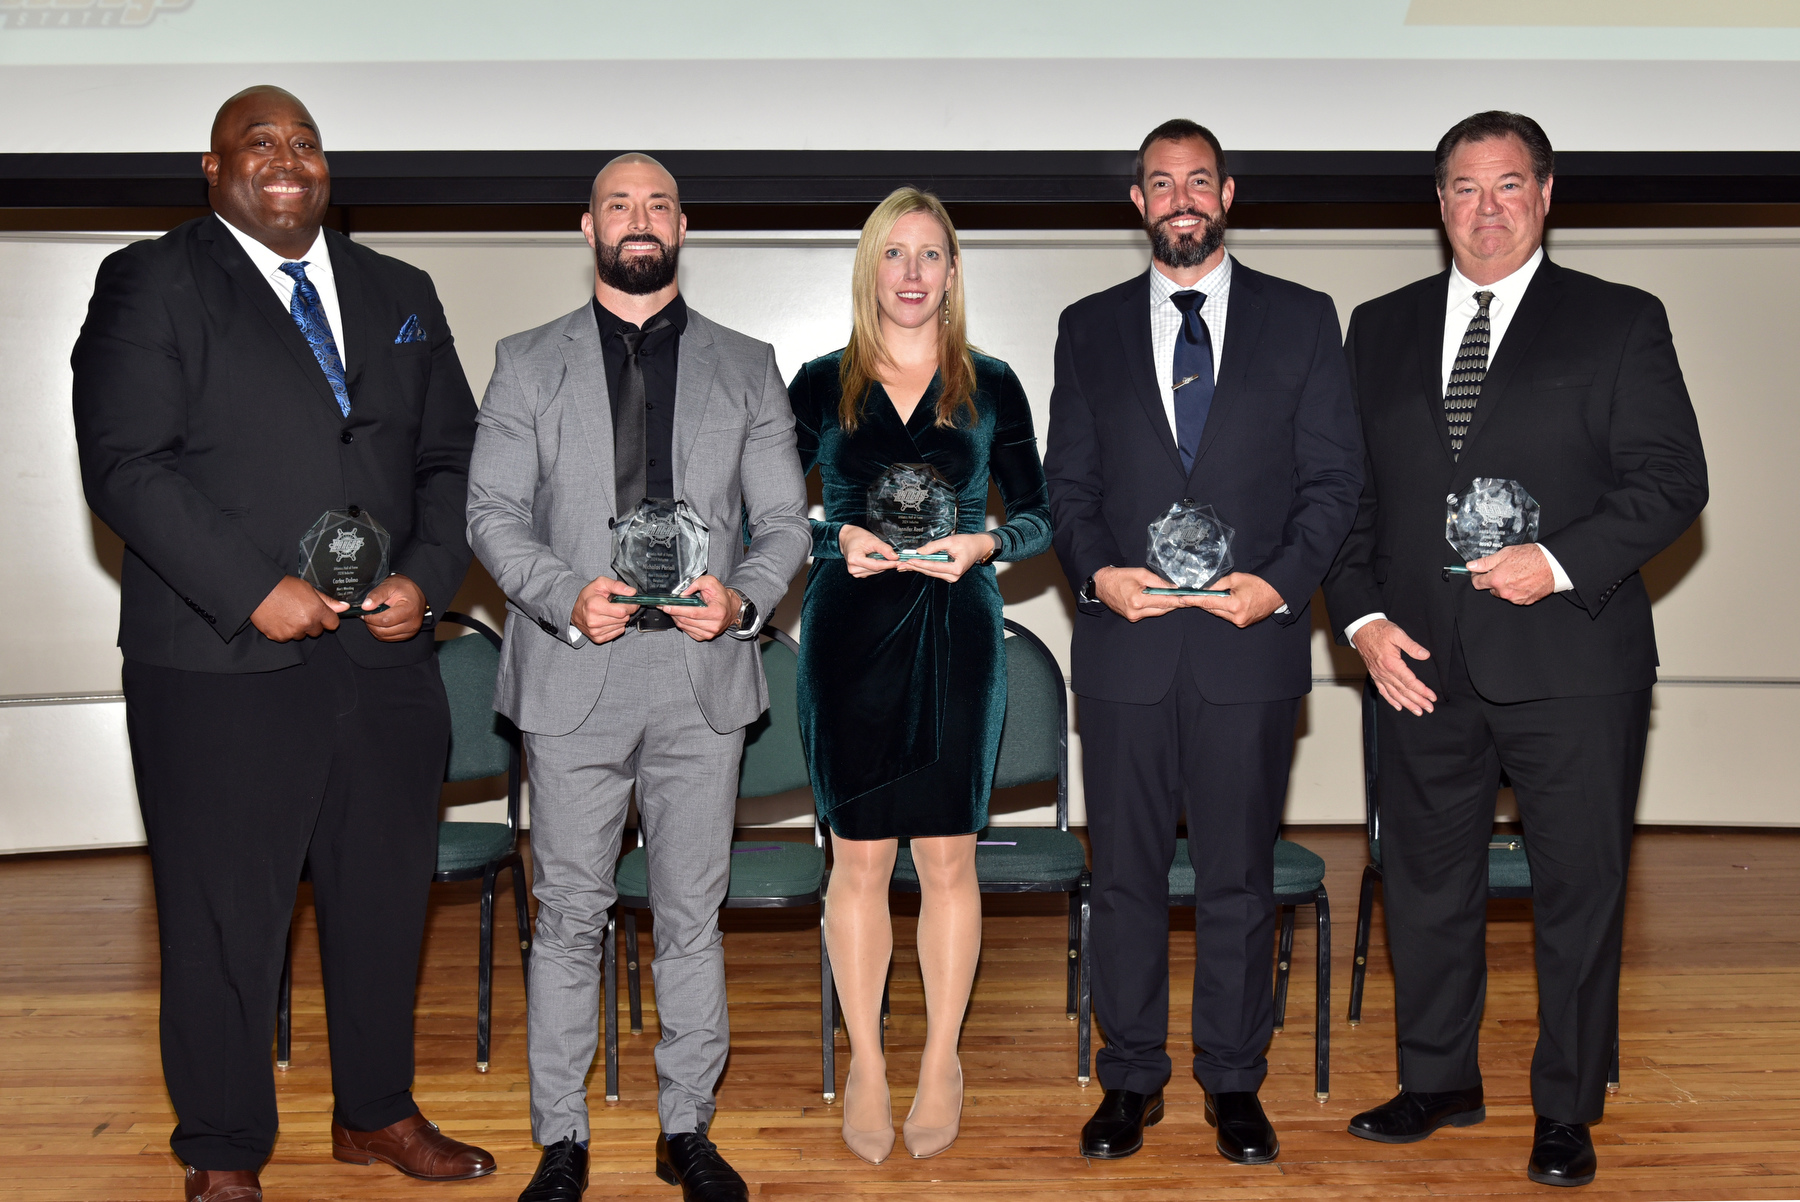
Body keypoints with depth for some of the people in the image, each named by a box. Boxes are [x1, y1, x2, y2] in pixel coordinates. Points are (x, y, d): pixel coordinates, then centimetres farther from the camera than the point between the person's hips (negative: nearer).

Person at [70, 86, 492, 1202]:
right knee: (225, 920, 6)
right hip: (223, 669, -4)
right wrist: (254, 592, -17)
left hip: (388, 660, 5)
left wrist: (426, 577, -4)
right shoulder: (154, 283, 0)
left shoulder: (401, 294, 15)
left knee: (387, 900, 14)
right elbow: (127, 465, -9)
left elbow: (452, 457, 13)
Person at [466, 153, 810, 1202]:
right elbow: (494, 510, 3)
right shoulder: (528, 362, 10)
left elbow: (785, 519, 7)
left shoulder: (746, 366, 11)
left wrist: (742, 599, -13)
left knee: (694, 916, 8)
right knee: (570, 917, 5)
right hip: (573, 680, 0)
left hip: (703, 680, 1)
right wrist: (565, 595, -15)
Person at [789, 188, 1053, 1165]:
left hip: (956, 632, 0)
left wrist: (982, 543, -10)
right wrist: (837, 541, -11)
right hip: (850, 633, 0)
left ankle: (940, 1060, 20)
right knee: (859, 857, 5)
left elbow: (1039, 515, 9)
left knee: (948, 858, 4)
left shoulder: (991, 385, 6)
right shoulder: (823, 382, 5)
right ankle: (866, 1060, 20)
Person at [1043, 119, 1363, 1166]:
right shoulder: (1089, 328, 12)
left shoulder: (1302, 319, 8)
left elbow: (1337, 474, 4)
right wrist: (1097, 570, -8)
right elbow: (1068, 480, 10)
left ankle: (1235, 1081, 23)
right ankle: (1132, 1079, 21)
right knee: (1126, 873, 7)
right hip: (1126, 644, 1)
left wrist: (1282, 581, -10)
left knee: (1240, 876, 7)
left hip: (1252, 644, -1)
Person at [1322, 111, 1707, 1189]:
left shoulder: (1621, 322, 2)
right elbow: (1346, 489, 10)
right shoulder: (1381, 330, 11)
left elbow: (1673, 478, -3)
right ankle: (1439, 1080, 31)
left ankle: (1567, 1110, 23)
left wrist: (1561, 563, -17)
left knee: (1580, 893, 6)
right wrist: (1363, 617, -2)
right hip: (1420, 663, 3)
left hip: (1570, 661, -3)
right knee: (1426, 882, 13)